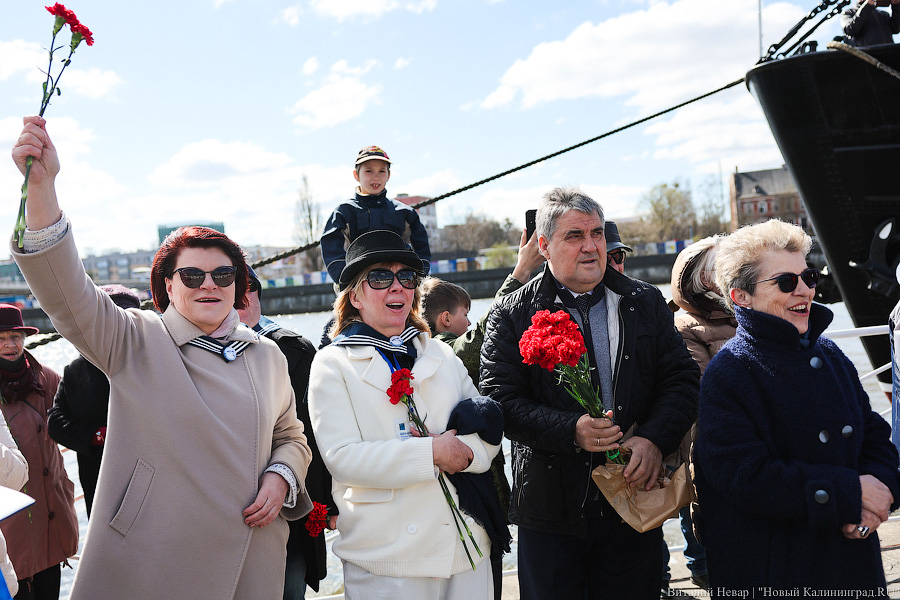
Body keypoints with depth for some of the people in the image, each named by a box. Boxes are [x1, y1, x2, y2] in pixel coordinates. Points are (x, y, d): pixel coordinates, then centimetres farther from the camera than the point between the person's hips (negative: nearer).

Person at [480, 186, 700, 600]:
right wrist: (570, 430, -23)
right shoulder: (513, 316, -2)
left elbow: (682, 379, 4)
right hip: (551, 512, -2)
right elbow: (499, 399, -9)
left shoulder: (646, 303, 8)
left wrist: (654, 439, -14)